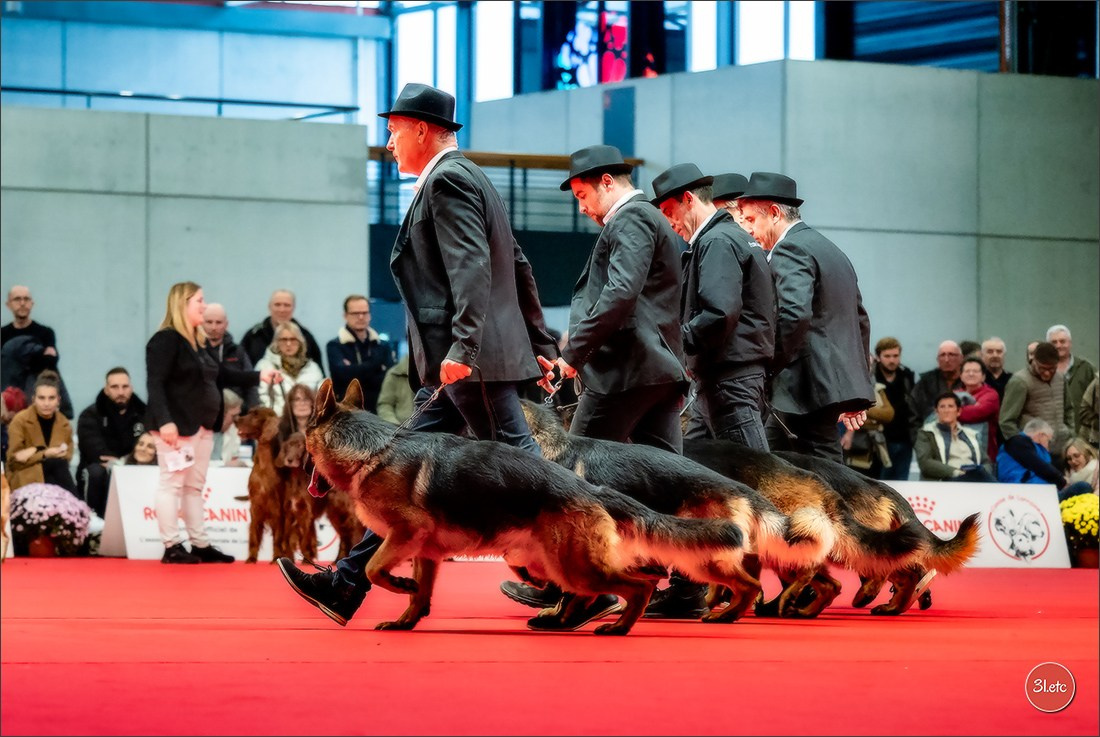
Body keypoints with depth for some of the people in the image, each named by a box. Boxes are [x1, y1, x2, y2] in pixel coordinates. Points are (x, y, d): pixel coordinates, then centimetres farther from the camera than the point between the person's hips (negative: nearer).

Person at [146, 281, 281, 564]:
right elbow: (155, 384, -19)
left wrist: (258, 376, 20)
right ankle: (171, 547, -3)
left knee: (195, 486, 12)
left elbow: (219, 373, 25)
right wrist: (164, 420, -29)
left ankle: (200, 544, 17)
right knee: (172, 483, -5)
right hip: (177, 425, -10)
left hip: (201, 426, 10)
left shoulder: (196, 342, 16)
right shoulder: (165, 340, -13)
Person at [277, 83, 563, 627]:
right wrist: (540, 347, 23)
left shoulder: (448, 180, -10)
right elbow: (518, 267, 22)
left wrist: (462, 346, -29)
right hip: (455, 364, 11)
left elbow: (470, 268, -22)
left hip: (471, 362, -11)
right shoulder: (466, 178, 21)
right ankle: (348, 585, 11)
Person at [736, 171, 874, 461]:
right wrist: (856, 396, 26)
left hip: (809, 387, -10)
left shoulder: (790, 250, -9)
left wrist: (769, 367, -17)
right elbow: (861, 320, 25)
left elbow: (795, 314, -25)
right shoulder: (831, 250, 22)